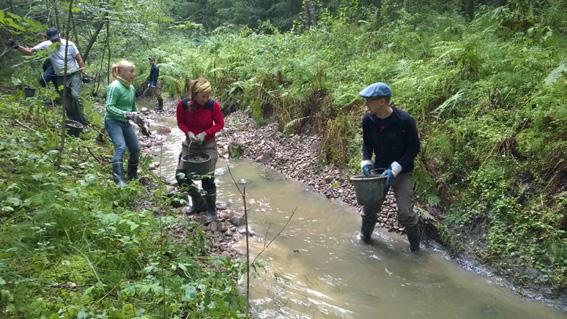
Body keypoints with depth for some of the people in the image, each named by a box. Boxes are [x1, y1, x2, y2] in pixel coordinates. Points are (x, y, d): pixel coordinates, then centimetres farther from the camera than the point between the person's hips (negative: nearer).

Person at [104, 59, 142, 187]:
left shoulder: (131, 88, 7)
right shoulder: (115, 87, -16)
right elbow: (109, 107, -21)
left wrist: (137, 116, 9)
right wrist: (127, 114, -28)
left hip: (125, 123, 8)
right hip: (113, 121, -8)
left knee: (135, 149, 8)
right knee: (121, 147, -24)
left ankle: (132, 176, 28)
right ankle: (119, 180, -26)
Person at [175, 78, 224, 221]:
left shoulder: (213, 105, -20)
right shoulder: (183, 104, -15)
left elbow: (220, 124, -8)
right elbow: (180, 122, 0)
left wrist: (205, 133, -21)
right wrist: (189, 132, -19)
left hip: (208, 145, -3)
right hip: (189, 144, 3)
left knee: (208, 178, 0)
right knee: (181, 175, 4)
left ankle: (211, 210, 21)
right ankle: (199, 203, 26)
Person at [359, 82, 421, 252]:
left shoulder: (405, 120, -23)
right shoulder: (368, 119, -10)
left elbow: (414, 148, -14)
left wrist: (395, 168, -22)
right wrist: (366, 162, -10)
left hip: (402, 172, -4)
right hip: (379, 169, 4)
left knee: (405, 212, -7)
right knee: (369, 206, 9)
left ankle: (415, 247, 17)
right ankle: (365, 237, 36)